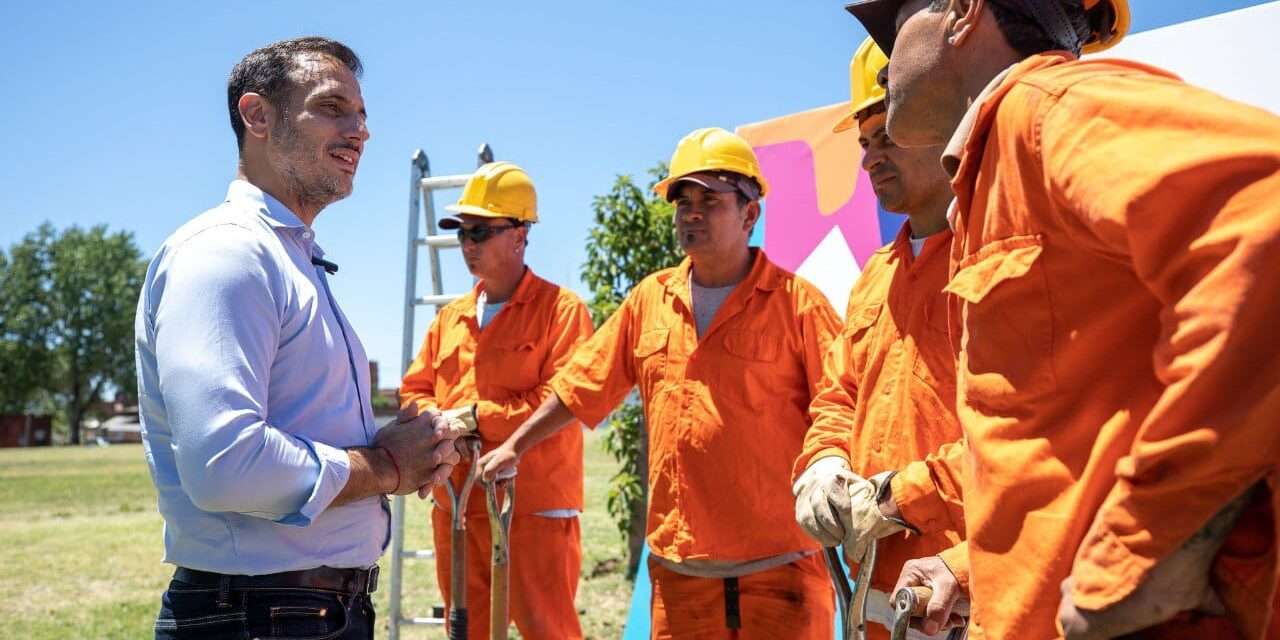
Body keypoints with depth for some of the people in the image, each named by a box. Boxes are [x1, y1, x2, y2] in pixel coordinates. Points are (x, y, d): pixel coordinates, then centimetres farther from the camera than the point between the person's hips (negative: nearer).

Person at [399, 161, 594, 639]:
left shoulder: (562, 309, -8)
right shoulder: (451, 316, 15)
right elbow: (414, 388, 17)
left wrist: (475, 417, -16)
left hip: (533, 510, -7)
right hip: (454, 507, 7)